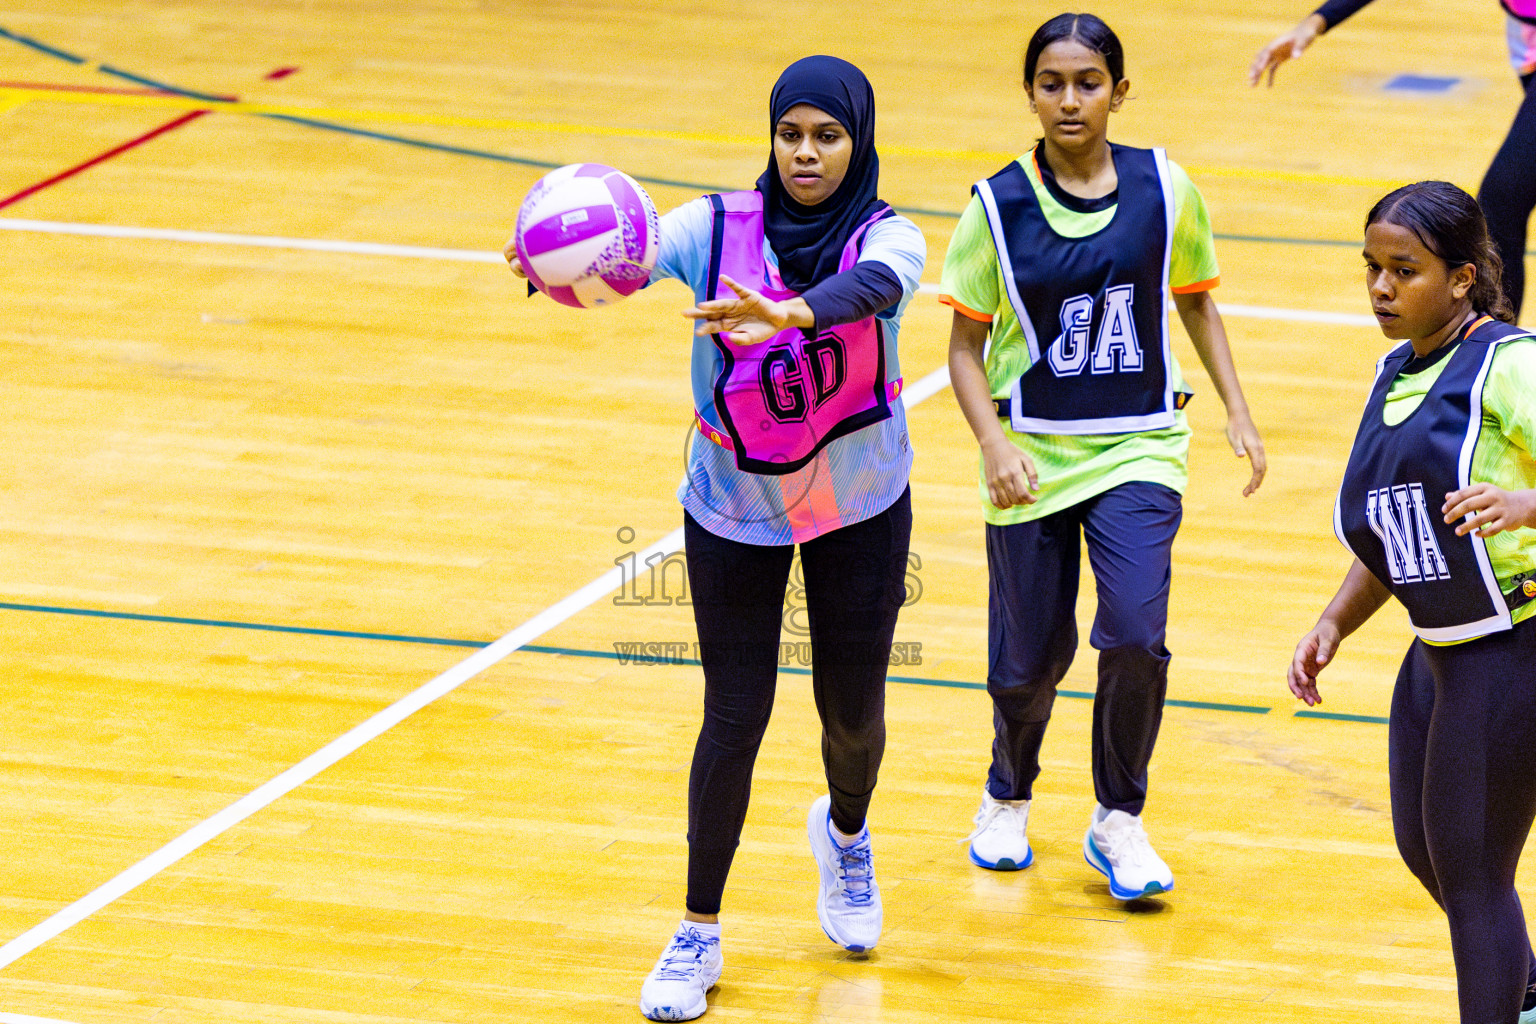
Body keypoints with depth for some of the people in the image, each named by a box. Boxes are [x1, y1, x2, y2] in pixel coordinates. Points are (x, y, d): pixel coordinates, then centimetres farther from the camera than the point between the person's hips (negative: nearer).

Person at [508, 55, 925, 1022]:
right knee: (735, 716, -1)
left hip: (860, 506, 0)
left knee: (854, 710, 10)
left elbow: (872, 287, -41)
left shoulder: (886, 236, -18)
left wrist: (787, 313, -63)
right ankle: (699, 933, 12)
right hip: (734, 507, 0)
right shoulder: (721, 226, -15)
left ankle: (847, 834, 45)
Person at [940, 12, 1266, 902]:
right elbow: (967, 345, -2)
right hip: (1033, 457, 0)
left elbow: (1196, 300, 12)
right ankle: (1009, 797, 38)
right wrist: (996, 445, -16)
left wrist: (1238, 412, 6)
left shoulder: (1165, 191, -3)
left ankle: (1119, 821, 5)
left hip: (1138, 450, 0)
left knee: (1135, 635, -17)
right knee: (1031, 658, 6)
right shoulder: (998, 208, -7)